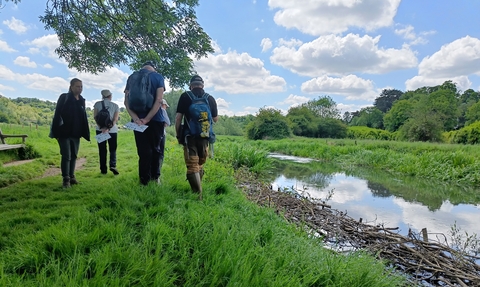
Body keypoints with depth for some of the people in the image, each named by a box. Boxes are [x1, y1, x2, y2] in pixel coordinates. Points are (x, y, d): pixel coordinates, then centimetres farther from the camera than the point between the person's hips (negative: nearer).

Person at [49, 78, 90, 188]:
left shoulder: (82, 100, 10)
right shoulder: (64, 98, -6)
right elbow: (57, 115, -9)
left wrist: (85, 133, 10)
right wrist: (56, 132, -14)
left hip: (76, 133, 5)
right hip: (64, 132, -5)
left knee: (74, 156, 10)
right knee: (66, 156, -5)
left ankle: (71, 176, 20)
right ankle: (66, 179, 0)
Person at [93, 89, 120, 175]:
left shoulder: (97, 104, 5)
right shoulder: (115, 105, 4)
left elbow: (95, 117, -4)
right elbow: (115, 119, -7)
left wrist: (102, 128, -11)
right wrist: (108, 128, -13)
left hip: (100, 129, 1)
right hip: (113, 130, 0)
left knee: (102, 150, 6)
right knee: (113, 149, 9)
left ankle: (103, 169, 6)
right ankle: (113, 165, -10)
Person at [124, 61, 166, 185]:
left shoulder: (131, 77, 9)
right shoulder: (158, 77, 1)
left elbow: (126, 101, -1)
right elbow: (158, 100, -12)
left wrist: (135, 118, -11)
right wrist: (147, 119, -14)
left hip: (138, 121, 2)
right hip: (155, 120, -2)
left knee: (143, 151, 7)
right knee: (155, 149, 14)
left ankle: (144, 180, 10)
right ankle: (155, 177, 20)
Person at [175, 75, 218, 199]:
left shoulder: (185, 96, -3)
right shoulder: (210, 98, 4)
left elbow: (178, 117, -6)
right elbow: (215, 119, 12)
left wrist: (178, 134, 4)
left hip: (189, 136, -3)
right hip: (204, 136, 3)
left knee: (192, 166, -3)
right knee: (200, 164, 19)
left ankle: (197, 194, -9)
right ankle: (197, 189, 29)